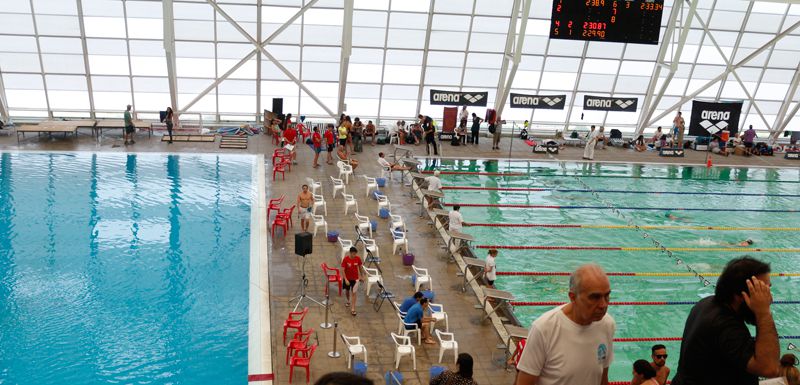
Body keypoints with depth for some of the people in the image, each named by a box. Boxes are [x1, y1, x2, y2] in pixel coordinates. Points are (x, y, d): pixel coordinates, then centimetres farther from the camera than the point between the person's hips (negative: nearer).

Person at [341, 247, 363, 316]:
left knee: (353, 293, -5)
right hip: (347, 278, 0)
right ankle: (348, 301, 50)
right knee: (347, 291, 21)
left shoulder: (358, 258, -14)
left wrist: (360, 276, 10)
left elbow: (360, 267, 3)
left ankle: (353, 309, -4)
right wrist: (345, 279, -23)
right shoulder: (345, 259, -20)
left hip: (355, 278, 0)